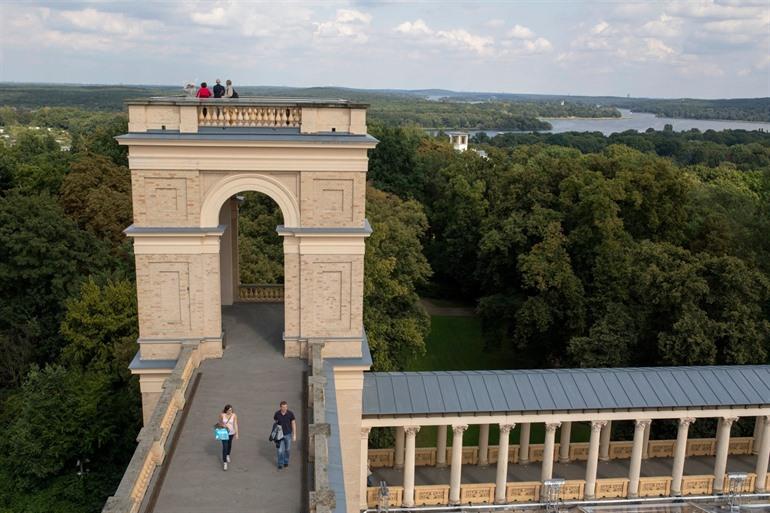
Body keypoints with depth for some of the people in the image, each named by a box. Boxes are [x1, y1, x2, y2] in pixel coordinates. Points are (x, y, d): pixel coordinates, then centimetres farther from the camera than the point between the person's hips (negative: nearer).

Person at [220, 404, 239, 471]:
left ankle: (228, 455, 53)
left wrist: (237, 434, -13)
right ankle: (225, 462, -1)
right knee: (225, 447, -7)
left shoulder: (234, 415, -17)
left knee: (229, 444, 24)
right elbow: (220, 422, 0)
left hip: (231, 432, 2)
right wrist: (223, 425, -20)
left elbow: (235, 424, -13)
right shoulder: (222, 415, -17)